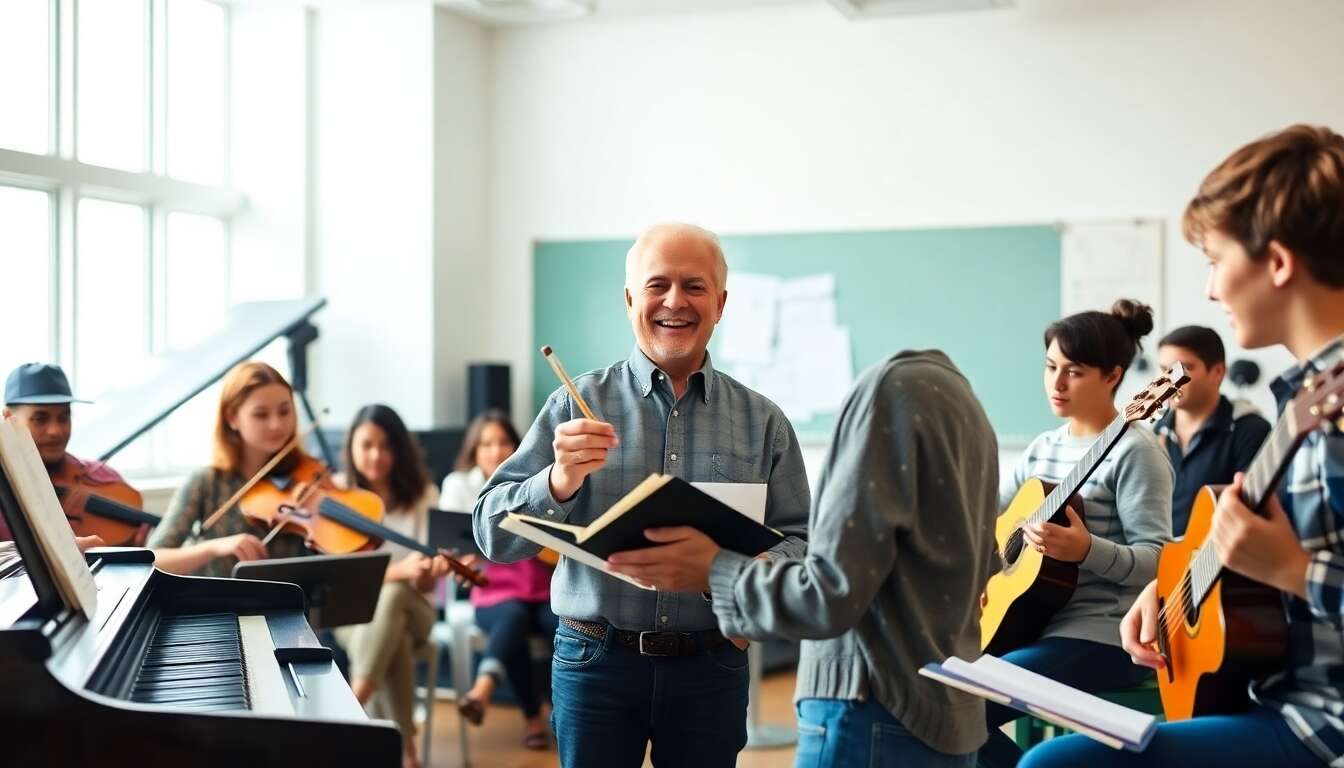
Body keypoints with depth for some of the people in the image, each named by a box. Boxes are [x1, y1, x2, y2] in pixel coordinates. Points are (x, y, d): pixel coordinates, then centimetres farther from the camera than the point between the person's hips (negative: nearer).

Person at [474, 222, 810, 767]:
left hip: (713, 666, 2)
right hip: (596, 661, -1)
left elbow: (802, 545, 0)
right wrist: (559, 482, -24)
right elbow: (494, 535, -5)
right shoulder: (578, 405, -2)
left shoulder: (763, 422, 3)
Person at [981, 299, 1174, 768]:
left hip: (1101, 635, -8)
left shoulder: (1134, 452, -10)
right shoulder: (1044, 448, 13)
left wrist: (1086, 549, -32)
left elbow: (1159, 561, -16)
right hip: (1028, 621, 8)